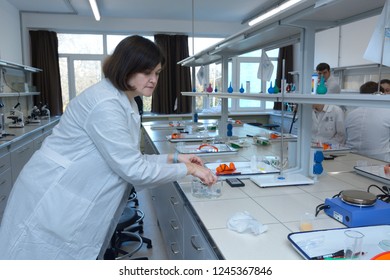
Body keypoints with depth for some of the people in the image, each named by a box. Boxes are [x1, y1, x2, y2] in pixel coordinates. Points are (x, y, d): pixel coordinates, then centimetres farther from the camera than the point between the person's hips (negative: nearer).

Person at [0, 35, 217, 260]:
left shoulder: (126, 103, 8)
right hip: (51, 208, -9)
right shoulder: (106, 104, -24)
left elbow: (126, 160, 9)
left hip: (76, 206, 9)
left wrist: (173, 158, 2)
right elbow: (133, 170, -24)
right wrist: (187, 169, -14)